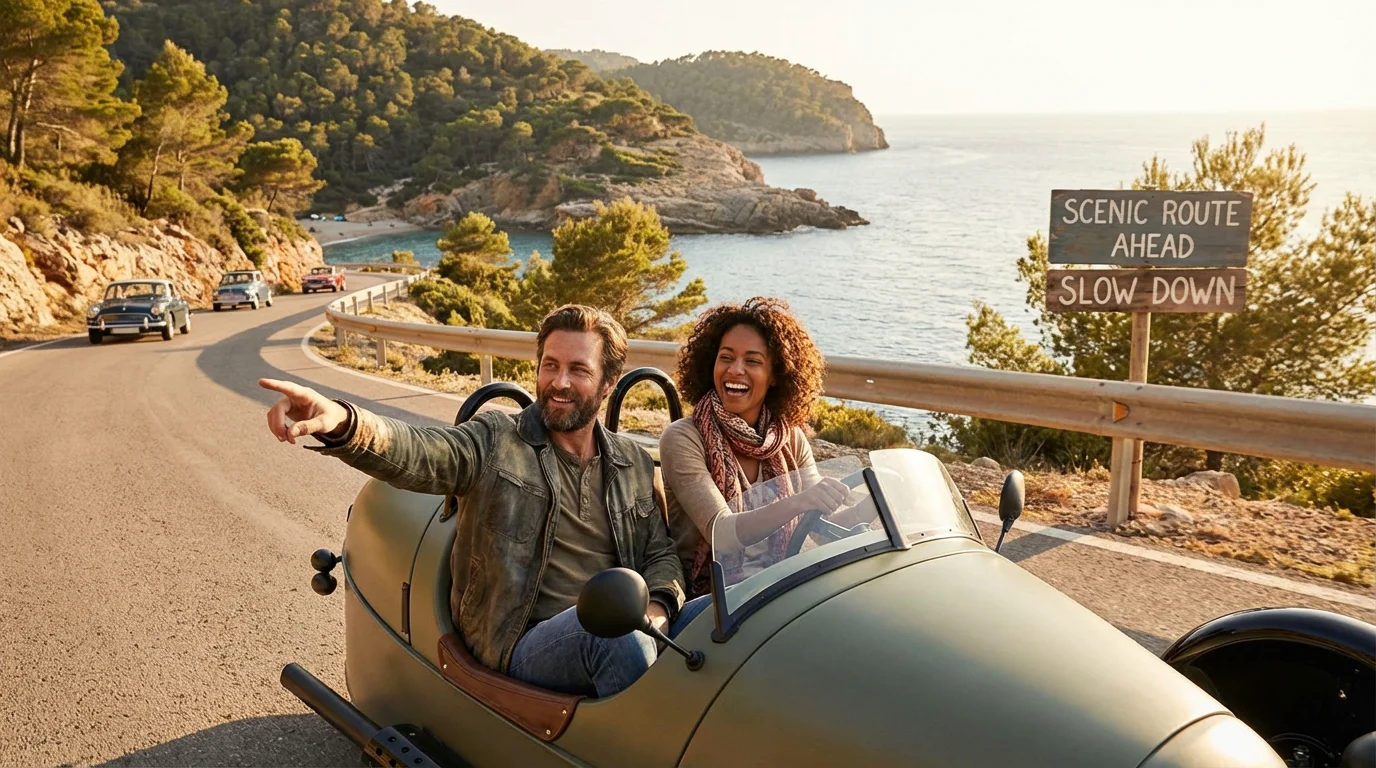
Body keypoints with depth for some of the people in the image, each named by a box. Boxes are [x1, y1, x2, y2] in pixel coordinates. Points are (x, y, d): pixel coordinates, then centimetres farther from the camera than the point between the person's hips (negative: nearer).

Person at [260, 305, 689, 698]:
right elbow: (414, 454, -15)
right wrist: (341, 423, -36)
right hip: (524, 643, -4)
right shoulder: (496, 441, 3)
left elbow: (660, 553, 17)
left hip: (622, 633, 4)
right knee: (620, 639, -36)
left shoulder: (635, 466, 16)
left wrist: (658, 609, -7)